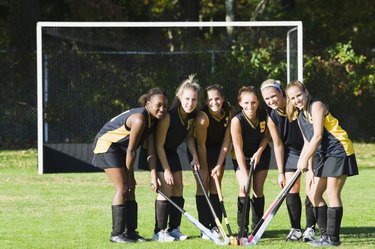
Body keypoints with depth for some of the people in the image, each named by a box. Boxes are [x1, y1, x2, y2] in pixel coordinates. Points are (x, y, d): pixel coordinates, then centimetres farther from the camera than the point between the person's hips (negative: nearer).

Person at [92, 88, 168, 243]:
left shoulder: (153, 120, -2)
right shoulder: (140, 119, -29)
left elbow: (151, 150, -5)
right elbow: (131, 151, -23)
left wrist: (154, 175, -12)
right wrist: (130, 176, -14)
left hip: (121, 147, 9)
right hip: (106, 144, -9)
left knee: (130, 188, 5)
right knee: (122, 187, -13)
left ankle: (130, 231, 7)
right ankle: (116, 233, -9)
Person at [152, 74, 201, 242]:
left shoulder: (192, 115, -10)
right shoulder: (168, 116, -31)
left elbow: (189, 136, 7)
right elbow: (159, 145, -25)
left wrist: (195, 157, -5)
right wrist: (166, 170, -24)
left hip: (172, 152, 7)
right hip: (157, 153, -7)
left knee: (178, 187, 2)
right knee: (166, 188, -14)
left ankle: (174, 229, 10)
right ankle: (159, 232, -10)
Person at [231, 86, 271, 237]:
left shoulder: (264, 116, -19)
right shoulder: (236, 121, -29)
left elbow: (266, 135, 0)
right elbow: (238, 149, -28)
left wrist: (259, 152, -17)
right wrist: (244, 175, -32)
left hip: (260, 154, 3)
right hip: (242, 157, -3)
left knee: (258, 189, 3)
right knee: (244, 189, -14)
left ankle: (257, 227, 13)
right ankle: (243, 229, -9)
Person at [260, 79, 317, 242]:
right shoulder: (271, 116, -13)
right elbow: (278, 144, -3)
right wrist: (281, 172, -3)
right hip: (291, 150, 4)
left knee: (311, 188, -8)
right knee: (291, 188, -3)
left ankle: (310, 228, 1)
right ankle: (295, 229, 4)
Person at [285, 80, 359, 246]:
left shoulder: (317, 106, -13)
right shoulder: (300, 116, 13)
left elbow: (317, 136, -19)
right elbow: (308, 142, 14)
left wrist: (304, 160, -18)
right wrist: (301, 162, 1)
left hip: (339, 152, -9)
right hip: (323, 155, 9)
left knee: (332, 194, -10)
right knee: (314, 194, 8)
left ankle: (333, 238, -7)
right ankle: (325, 234, 15)